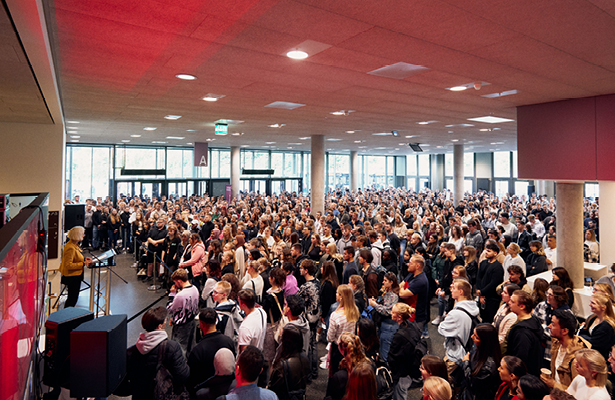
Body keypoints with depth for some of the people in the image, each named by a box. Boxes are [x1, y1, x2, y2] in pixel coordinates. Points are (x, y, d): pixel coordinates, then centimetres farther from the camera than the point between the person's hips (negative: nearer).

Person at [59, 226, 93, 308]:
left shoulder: (74, 244, 4)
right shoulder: (70, 248, -27)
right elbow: (68, 265, -28)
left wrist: (84, 258, 5)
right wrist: (83, 264, -25)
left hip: (75, 276, 10)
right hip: (72, 277, -10)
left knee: (73, 298, 23)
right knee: (72, 298, 3)